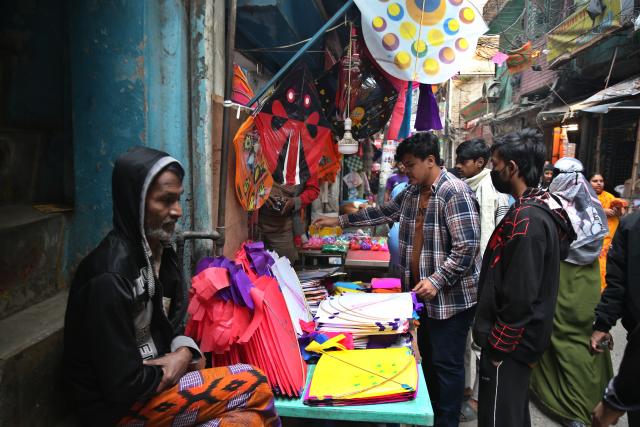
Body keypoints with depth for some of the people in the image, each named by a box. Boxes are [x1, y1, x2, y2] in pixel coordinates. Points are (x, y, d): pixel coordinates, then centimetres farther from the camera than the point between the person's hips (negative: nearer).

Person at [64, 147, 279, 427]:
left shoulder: (159, 251, 2)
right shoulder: (110, 277, -25)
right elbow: (124, 386, -24)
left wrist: (184, 351, -7)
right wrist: (172, 368, -7)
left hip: (155, 376, 8)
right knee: (254, 386, -15)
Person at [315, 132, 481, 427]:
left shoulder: (454, 193, -19)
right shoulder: (413, 192, 8)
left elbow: (466, 248, -23)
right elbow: (383, 213, 18)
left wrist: (436, 281, -25)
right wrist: (340, 221, 16)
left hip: (451, 297, -9)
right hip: (424, 292, 9)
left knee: (446, 363, 3)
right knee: (428, 357, 20)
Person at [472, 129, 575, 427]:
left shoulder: (526, 220, -25)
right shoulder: (541, 207, 7)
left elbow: (520, 297, -26)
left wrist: (498, 347, -16)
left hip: (508, 345, -10)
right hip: (517, 340, 10)